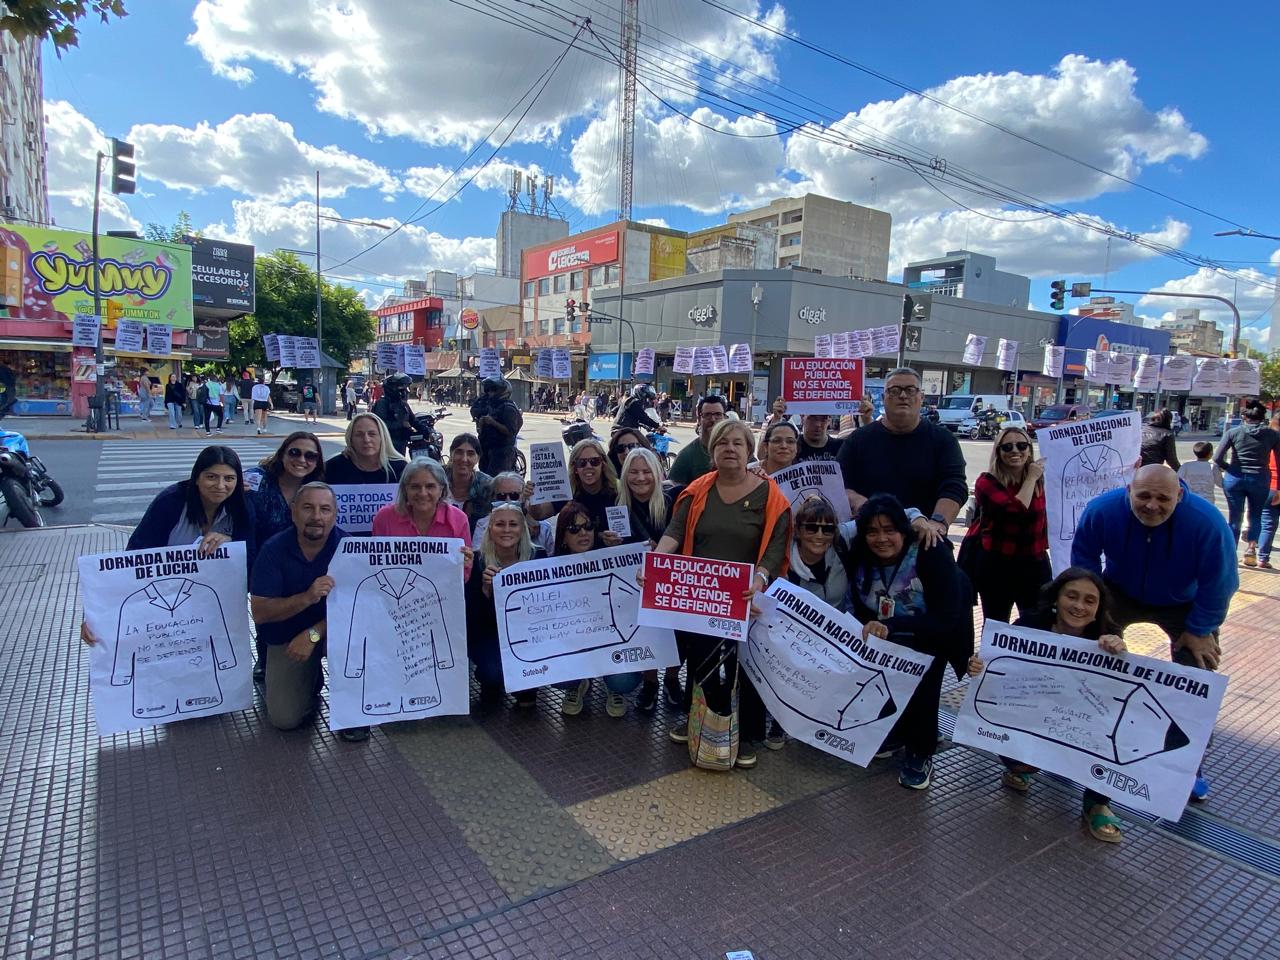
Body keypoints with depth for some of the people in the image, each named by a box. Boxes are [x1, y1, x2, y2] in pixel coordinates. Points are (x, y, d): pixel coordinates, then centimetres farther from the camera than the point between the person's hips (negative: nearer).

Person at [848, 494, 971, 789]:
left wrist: (890, 628, -49)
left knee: (921, 678, -24)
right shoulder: (859, 558, -18)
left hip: (933, 632, -4)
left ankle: (921, 754, -2)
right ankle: (895, 732, 15)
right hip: (888, 637, 4)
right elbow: (861, 611, -7)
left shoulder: (931, 553, -32)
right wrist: (870, 629, -28)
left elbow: (946, 619, -37)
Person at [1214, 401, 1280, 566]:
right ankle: (1250, 548, 2)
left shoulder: (1234, 432, -3)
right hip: (1260, 480, 0)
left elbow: (1217, 458, -9)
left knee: (1234, 518, 9)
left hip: (1235, 478, 0)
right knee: (1256, 516, 18)